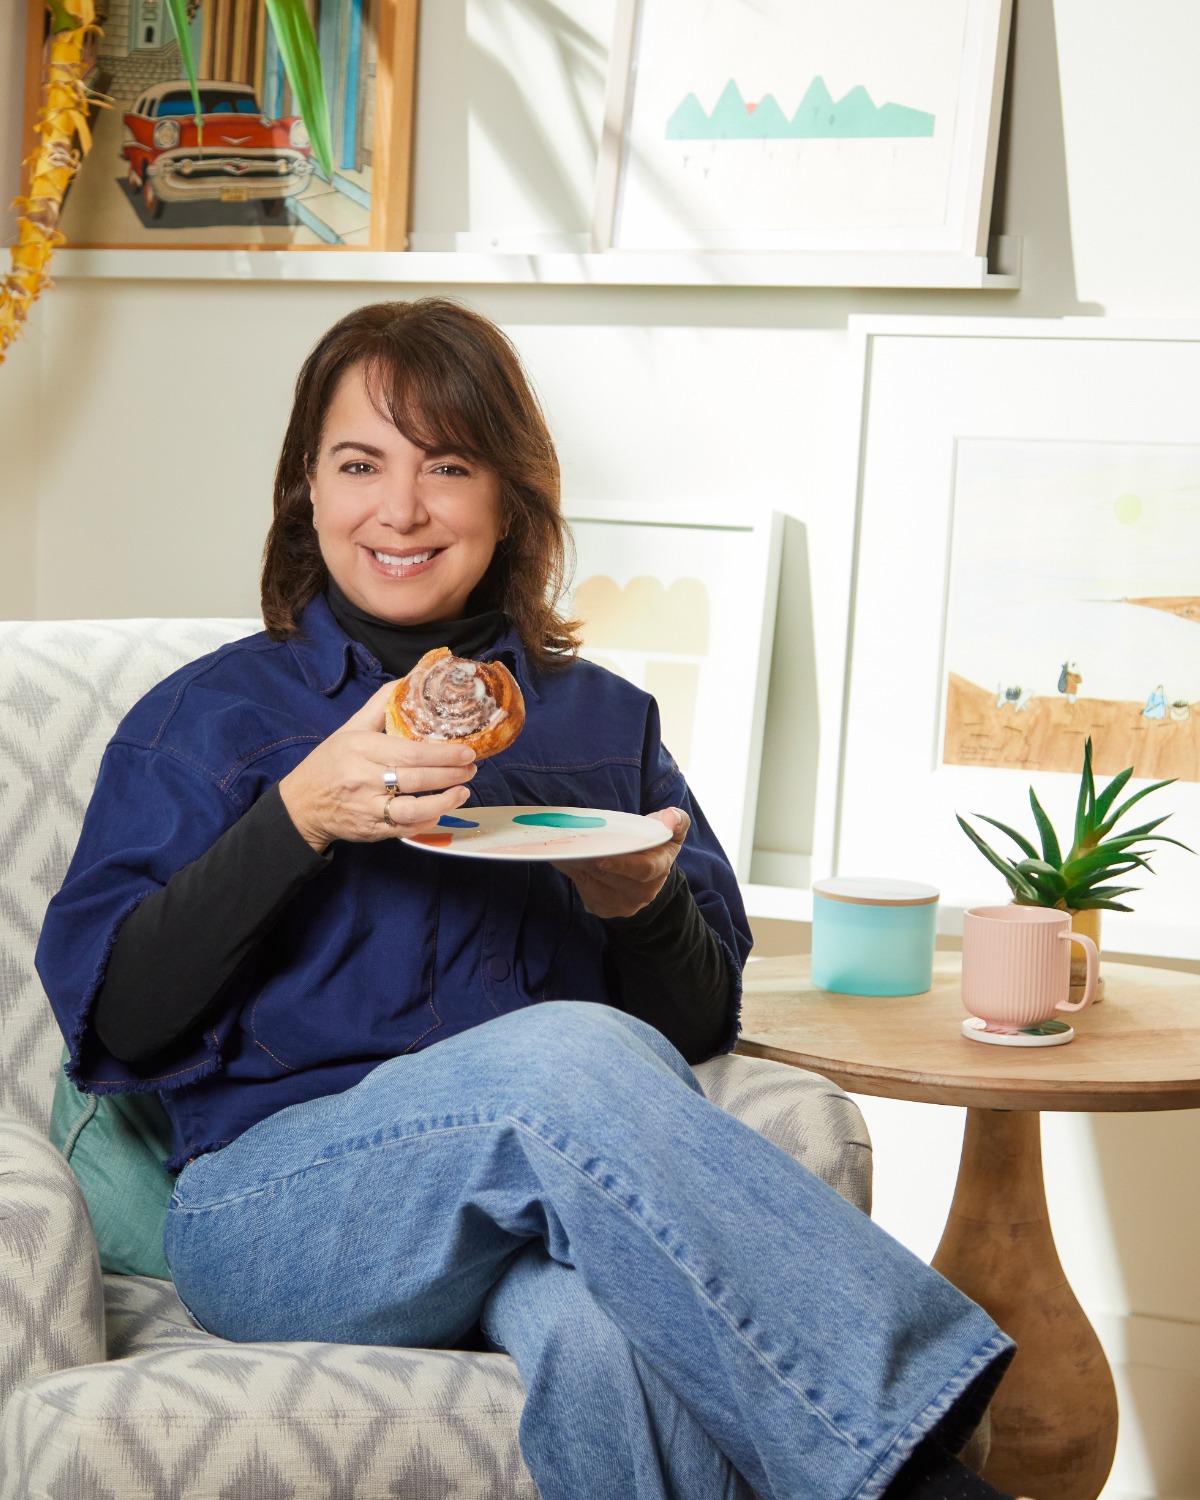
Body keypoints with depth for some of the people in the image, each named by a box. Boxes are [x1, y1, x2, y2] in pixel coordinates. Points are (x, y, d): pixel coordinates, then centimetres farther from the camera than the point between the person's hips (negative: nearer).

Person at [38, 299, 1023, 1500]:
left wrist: (642, 901, -6)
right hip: (280, 1203, -1)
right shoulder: (209, 716, 12)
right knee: (568, 1054, -35)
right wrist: (300, 817, -11)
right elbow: (111, 1019, 0)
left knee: (599, 1328, -39)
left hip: (540, 1201, 2)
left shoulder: (604, 721, 20)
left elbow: (701, 1022, 17)